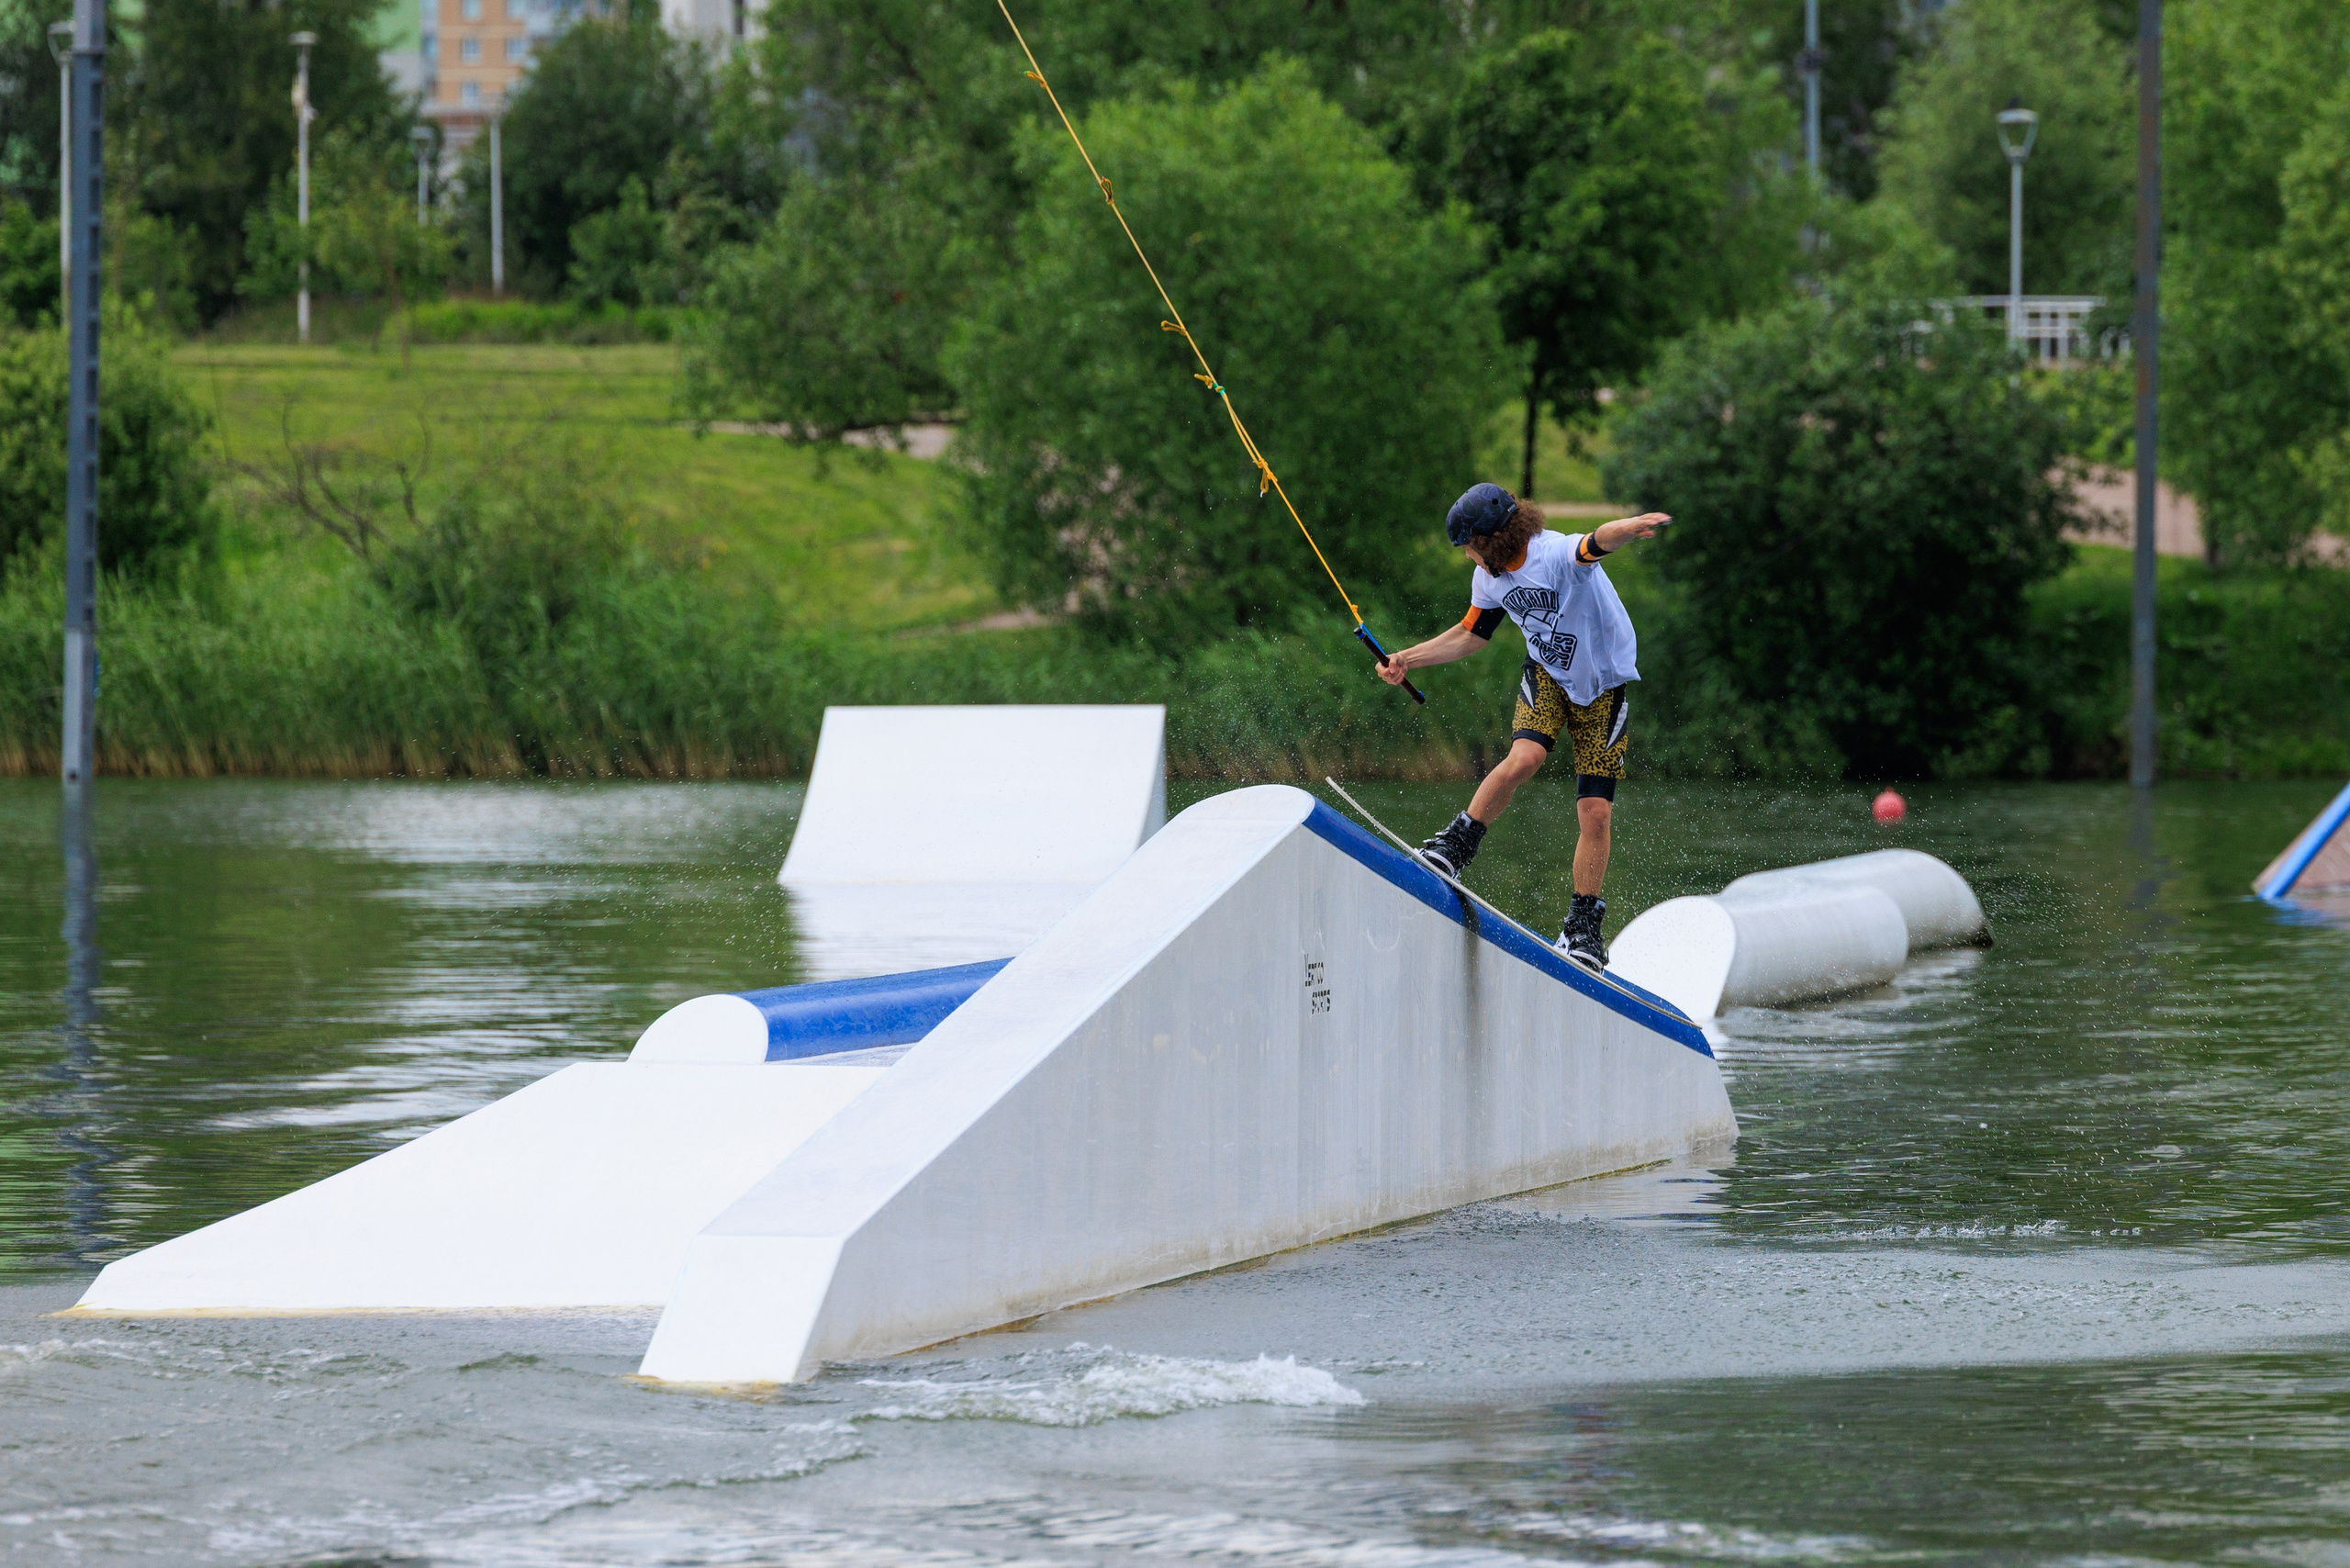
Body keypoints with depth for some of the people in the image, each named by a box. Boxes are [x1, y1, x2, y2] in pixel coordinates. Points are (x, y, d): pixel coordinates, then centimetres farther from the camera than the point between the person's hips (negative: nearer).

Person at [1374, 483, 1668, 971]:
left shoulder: (1557, 554, -28)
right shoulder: (1489, 578, -4)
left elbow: (1599, 542, -51)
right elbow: (1471, 635, 14)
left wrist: (1632, 527, -74)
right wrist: (1408, 659, 9)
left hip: (1604, 687, -4)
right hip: (1547, 674, 4)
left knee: (1596, 812, -5)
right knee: (1524, 758, -28)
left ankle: (1583, 927, 9)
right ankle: (1458, 844, -10)